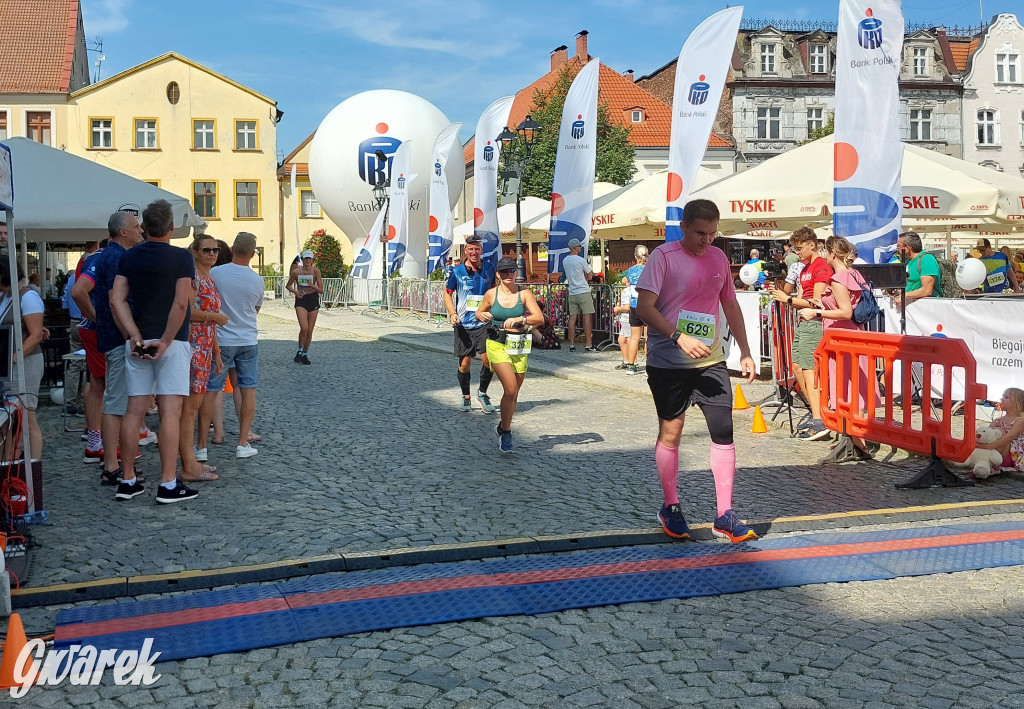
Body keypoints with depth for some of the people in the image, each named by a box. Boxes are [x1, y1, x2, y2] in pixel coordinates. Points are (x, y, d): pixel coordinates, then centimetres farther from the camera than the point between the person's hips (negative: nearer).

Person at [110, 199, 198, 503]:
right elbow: (181, 303, -17)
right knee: (170, 412, -4)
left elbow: (117, 300, -1)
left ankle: (127, 481, 13)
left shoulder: (129, 257, 8)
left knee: (134, 411, 8)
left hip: (137, 342, 5)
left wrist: (136, 337, -4)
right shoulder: (181, 257, -6)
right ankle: (168, 484, -4)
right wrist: (166, 340, -12)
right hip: (172, 341, -5)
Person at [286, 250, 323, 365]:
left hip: (313, 300, 1)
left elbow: (321, 290, -4)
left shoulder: (315, 271, -4)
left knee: (310, 331, 5)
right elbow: (288, 285, 13)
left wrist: (312, 285, -21)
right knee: (304, 328, -18)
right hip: (301, 300, -1)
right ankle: (300, 351, 4)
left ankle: (305, 355, 21)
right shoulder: (296, 272, -3)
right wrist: (294, 291, -6)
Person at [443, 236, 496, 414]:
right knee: (465, 362, 4)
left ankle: (482, 392, 11)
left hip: (483, 322, 0)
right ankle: (466, 397, 23)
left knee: (488, 358, -12)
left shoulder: (489, 270, 3)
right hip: (463, 324, 0)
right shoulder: (458, 271, -1)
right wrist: (452, 313, -7)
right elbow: (447, 293, 8)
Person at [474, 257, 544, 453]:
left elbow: (540, 318, -11)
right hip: (497, 345, -2)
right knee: (510, 389, -16)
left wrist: (520, 319, -28)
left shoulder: (524, 294, -1)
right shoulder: (491, 294, 1)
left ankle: (503, 427, 36)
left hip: (519, 347, 2)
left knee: (513, 393, 11)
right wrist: (481, 315, -7)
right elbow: (478, 313, 17)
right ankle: (505, 433, 2)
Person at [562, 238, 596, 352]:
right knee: (587, 317, -2)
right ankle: (588, 345, -3)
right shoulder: (581, 260, -11)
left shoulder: (564, 261, 7)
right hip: (583, 292, -6)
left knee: (572, 318, 6)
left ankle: (572, 344, 7)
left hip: (572, 293, 6)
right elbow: (589, 274, 0)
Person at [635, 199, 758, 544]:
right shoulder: (663, 256, -7)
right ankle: (670, 508, 22)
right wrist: (679, 338, -24)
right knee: (670, 432, 6)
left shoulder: (718, 257, 9)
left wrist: (745, 352, 14)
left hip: (711, 361, 4)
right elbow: (644, 307, -14)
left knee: (724, 432, -2)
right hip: (668, 362, -4)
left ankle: (724, 515, 6)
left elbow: (730, 305, 18)